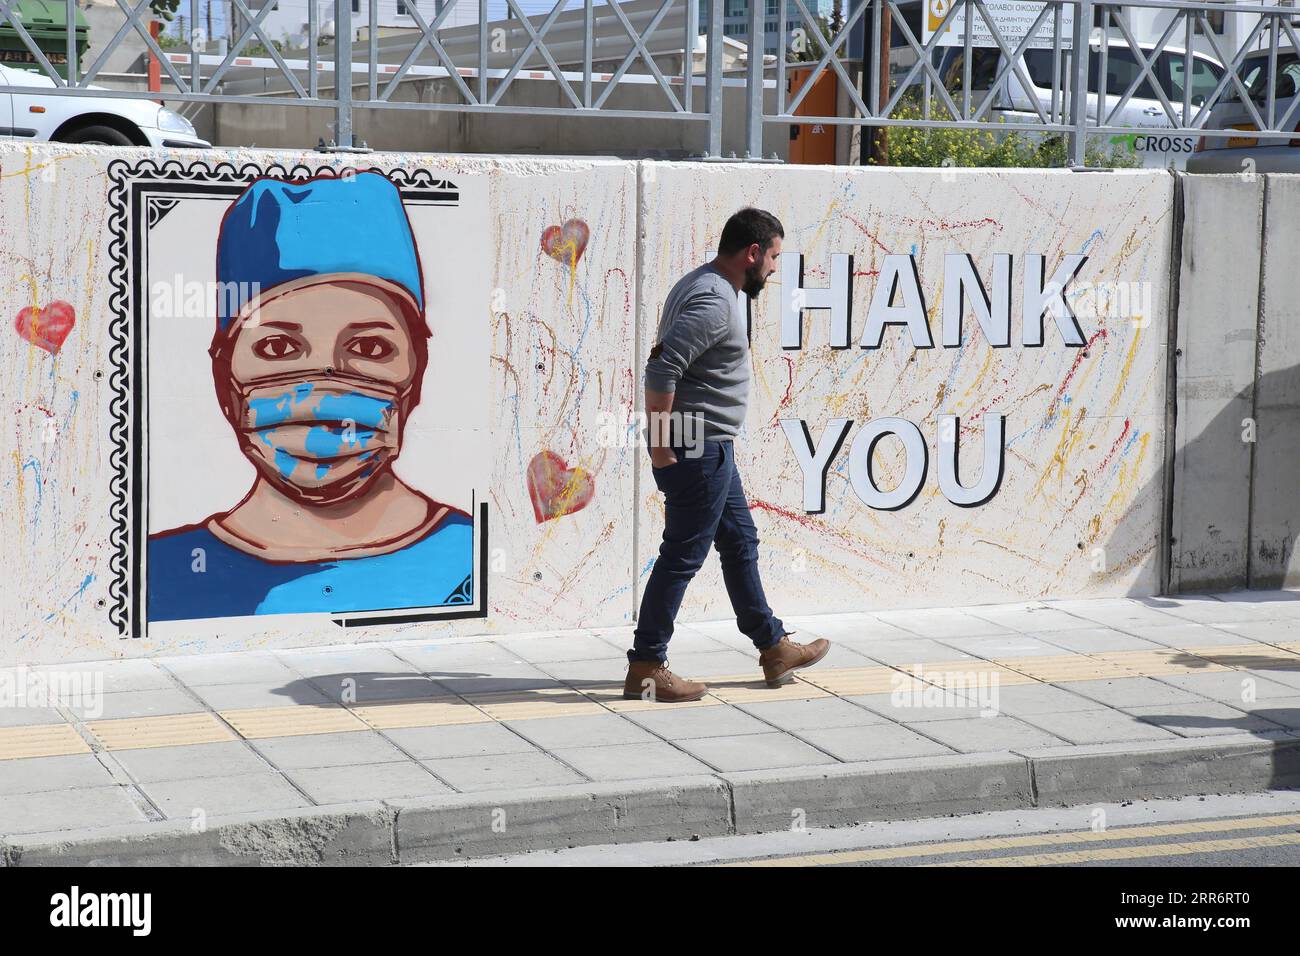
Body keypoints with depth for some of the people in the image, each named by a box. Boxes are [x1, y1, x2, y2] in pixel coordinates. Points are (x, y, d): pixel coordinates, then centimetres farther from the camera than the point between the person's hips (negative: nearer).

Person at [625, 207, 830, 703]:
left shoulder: (704, 286, 14)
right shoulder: (713, 301, -19)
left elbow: (667, 360, 22)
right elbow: (661, 369, -28)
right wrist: (661, 446, -24)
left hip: (711, 448, 11)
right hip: (698, 449, -11)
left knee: (740, 542, 18)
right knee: (682, 556, -4)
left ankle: (774, 648, 28)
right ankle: (645, 669, 2)